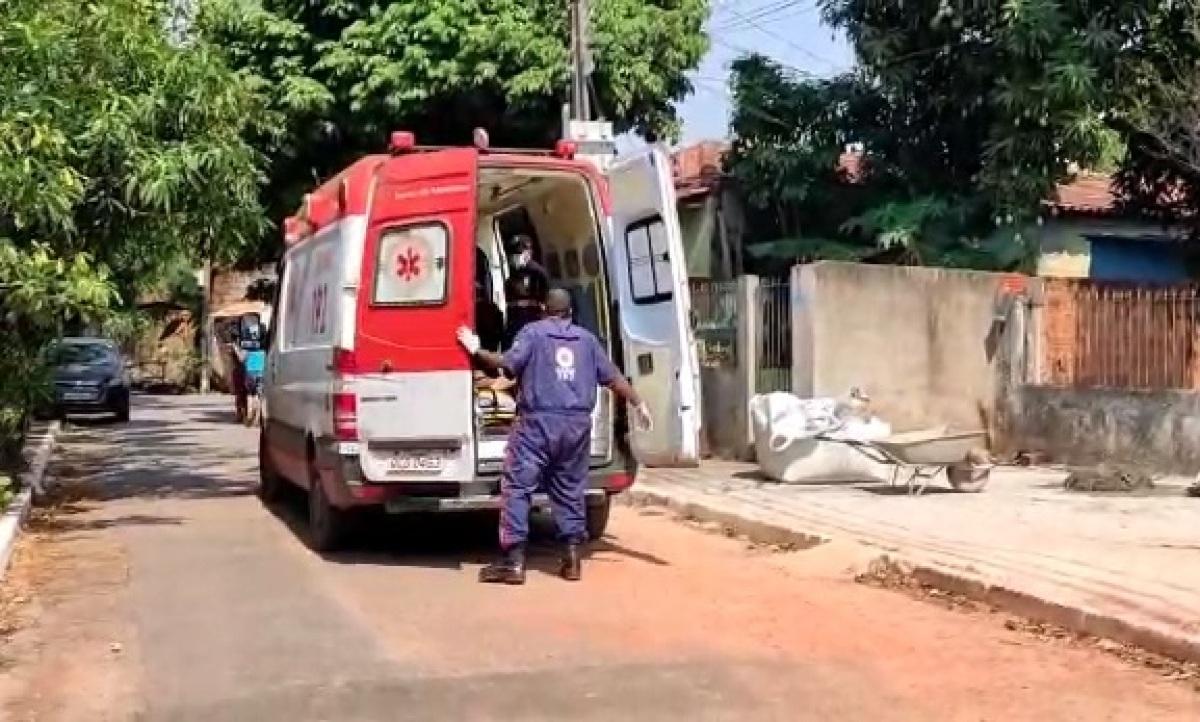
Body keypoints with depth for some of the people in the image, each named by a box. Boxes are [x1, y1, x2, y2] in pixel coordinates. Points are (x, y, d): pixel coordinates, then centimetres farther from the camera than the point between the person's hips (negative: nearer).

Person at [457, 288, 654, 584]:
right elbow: (612, 376, 16)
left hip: (537, 421, -4)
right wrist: (638, 404, 26)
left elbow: (509, 364, -11)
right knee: (570, 490, 13)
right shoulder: (586, 338, 15)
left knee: (517, 487, -2)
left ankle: (513, 561, -7)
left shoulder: (532, 331, 3)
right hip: (577, 423, 4)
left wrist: (476, 351, 1)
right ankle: (571, 558, 11)